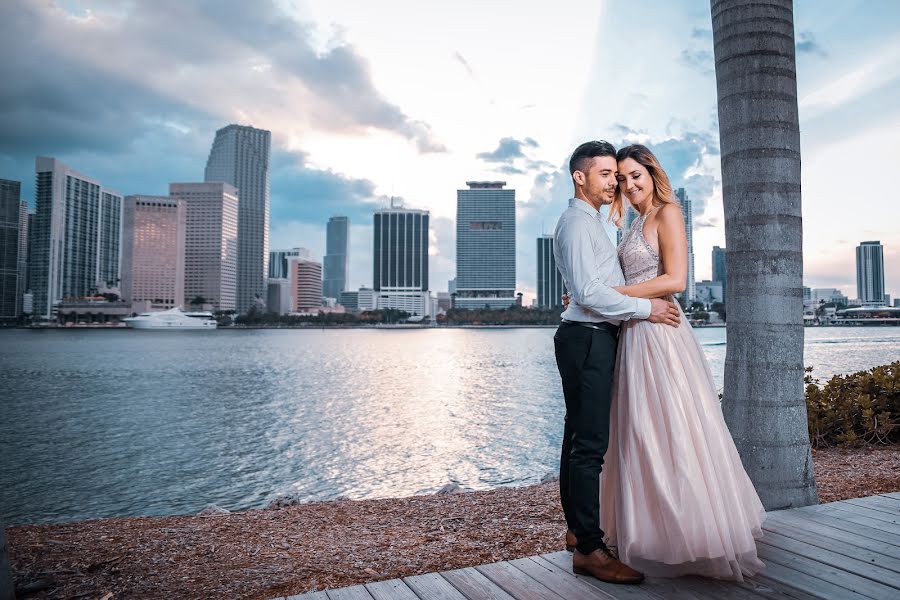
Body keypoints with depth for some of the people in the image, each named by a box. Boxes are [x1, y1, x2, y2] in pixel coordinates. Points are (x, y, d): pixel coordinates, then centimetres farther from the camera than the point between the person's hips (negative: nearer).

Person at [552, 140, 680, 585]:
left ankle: (578, 528, 25)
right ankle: (588, 549, -6)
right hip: (587, 339, -11)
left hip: (591, 339, 11)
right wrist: (645, 307, -14)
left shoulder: (589, 223, 22)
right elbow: (588, 291, -20)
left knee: (579, 438, 14)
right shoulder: (577, 222, -10)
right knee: (591, 443, -10)